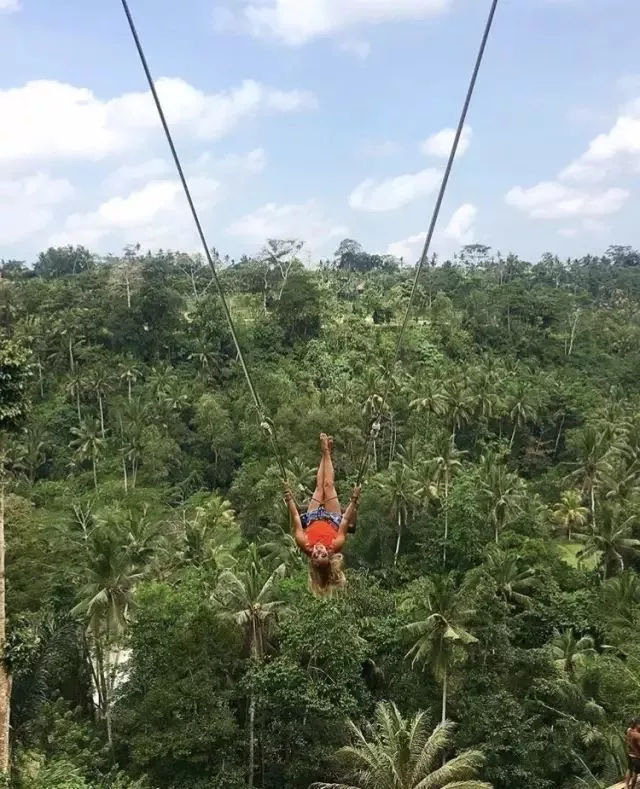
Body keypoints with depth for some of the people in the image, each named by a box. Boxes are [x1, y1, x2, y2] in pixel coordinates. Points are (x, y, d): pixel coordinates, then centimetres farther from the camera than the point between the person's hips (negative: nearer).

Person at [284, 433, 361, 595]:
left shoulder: (306, 546, -43)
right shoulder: (335, 546, -44)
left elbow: (296, 518, -37)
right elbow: (345, 521, -38)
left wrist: (289, 499, -35)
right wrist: (354, 502, -40)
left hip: (313, 518, 0)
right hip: (332, 519, 0)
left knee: (320, 486, 8)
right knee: (328, 485, 2)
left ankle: (325, 453, 36)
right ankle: (326, 453, 29)